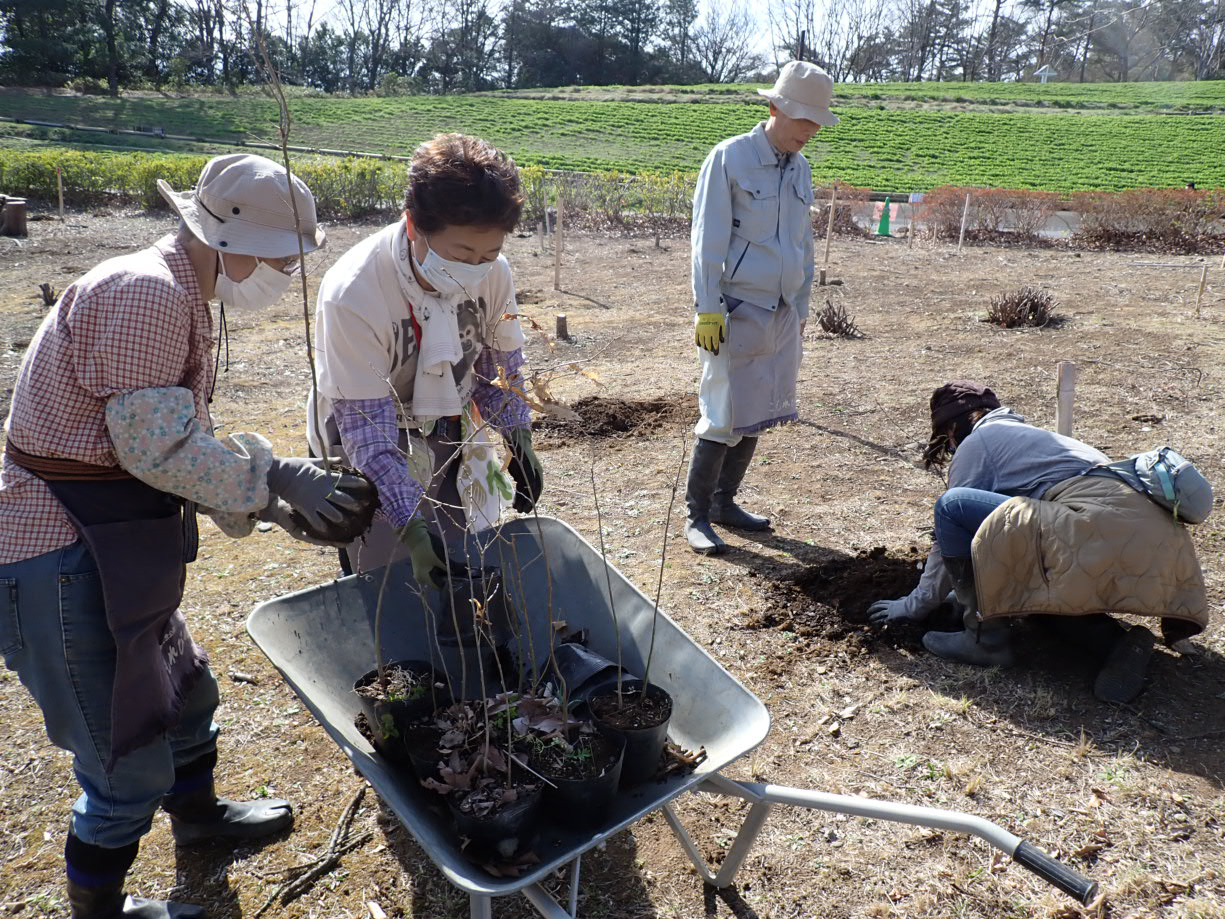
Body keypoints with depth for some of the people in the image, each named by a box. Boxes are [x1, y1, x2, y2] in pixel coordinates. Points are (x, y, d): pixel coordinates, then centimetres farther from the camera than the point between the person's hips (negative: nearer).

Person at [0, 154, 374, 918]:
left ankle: (198, 812, 52)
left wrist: (273, 506, 3)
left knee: (185, 688, 27)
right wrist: (277, 476, -16)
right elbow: (158, 447, -24)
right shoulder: (147, 293, -21)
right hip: (66, 561, -10)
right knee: (131, 759, 4)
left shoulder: (183, 300, 11)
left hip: (115, 550, 10)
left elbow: (176, 442, 12)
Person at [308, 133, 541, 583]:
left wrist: (519, 439, -4)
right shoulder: (351, 295, -31)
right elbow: (367, 431, -29)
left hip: (455, 444, 5)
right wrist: (411, 527, -34)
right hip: (377, 462, -4)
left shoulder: (492, 272, -17)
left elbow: (500, 361, 3)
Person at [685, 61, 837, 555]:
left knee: (758, 413, 9)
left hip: (782, 313, 7)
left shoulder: (801, 168, 13)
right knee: (725, 416, -6)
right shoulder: (730, 158, -7)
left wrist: (800, 308, 18)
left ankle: (724, 501, 23)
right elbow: (708, 240, -10)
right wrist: (708, 309, -14)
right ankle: (697, 515, 7)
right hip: (737, 311, -7)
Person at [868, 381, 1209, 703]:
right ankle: (1114, 642, 4)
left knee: (952, 505, -4)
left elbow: (953, 530, 9)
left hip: (1097, 529, -9)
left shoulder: (976, 443, 9)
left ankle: (986, 638, 2)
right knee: (1032, 589, 31)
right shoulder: (1035, 435, 33)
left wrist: (916, 604, 19)